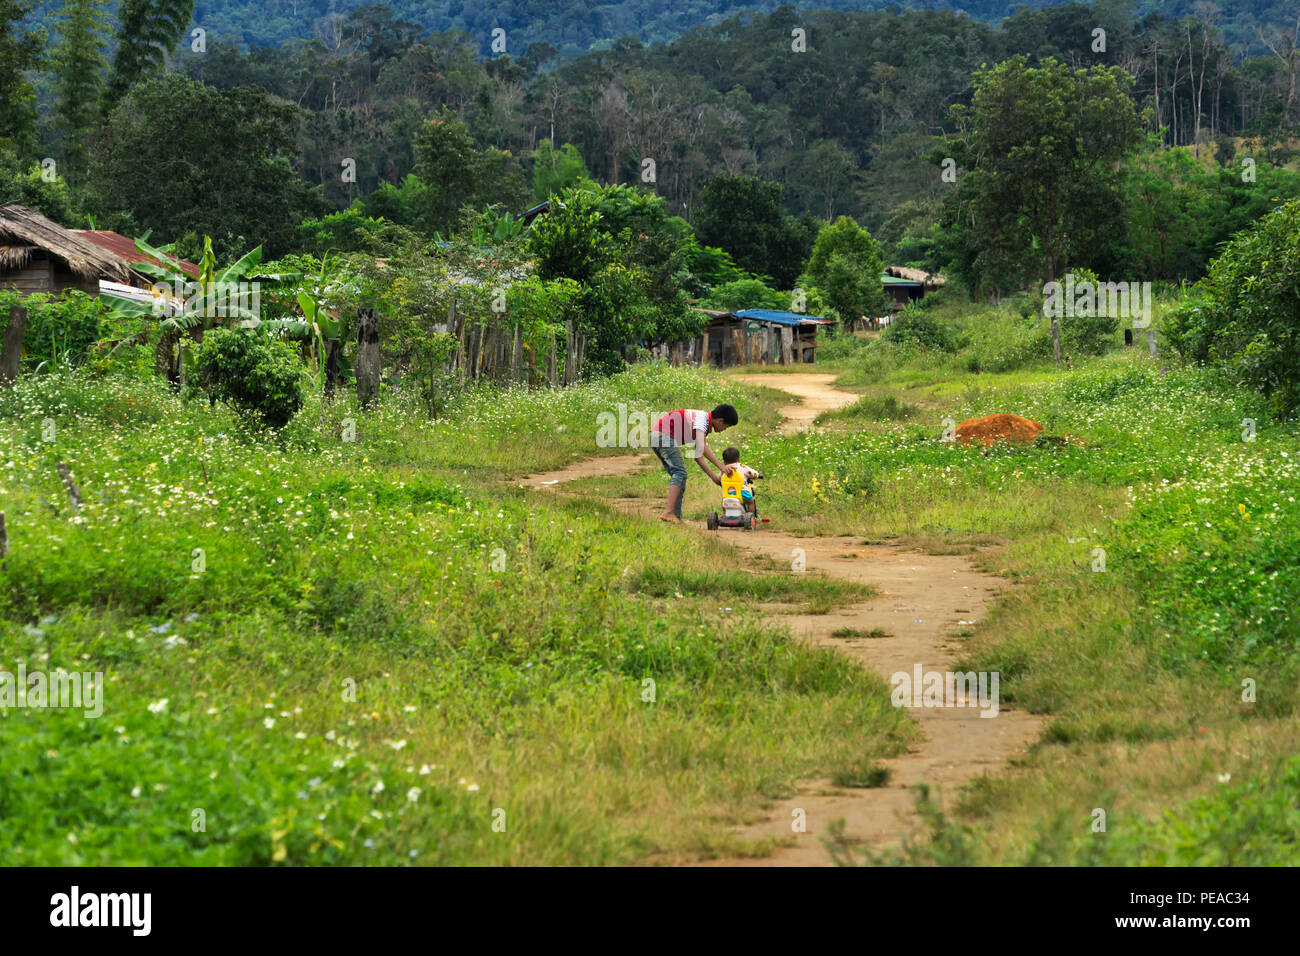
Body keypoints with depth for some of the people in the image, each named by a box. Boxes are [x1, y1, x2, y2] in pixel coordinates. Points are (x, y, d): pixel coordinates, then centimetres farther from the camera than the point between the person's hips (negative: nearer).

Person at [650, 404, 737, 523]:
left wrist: (714, 477, 17)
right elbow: (701, 447, -24)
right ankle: (669, 512, -24)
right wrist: (721, 467, -21)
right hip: (664, 435, -10)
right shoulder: (702, 417, -11)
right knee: (680, 472, -13)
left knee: (678, 476, 10)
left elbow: (697, 454, 22)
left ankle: (676, 516, 5)